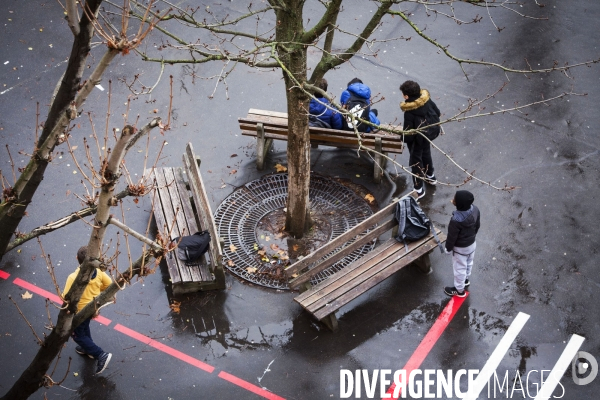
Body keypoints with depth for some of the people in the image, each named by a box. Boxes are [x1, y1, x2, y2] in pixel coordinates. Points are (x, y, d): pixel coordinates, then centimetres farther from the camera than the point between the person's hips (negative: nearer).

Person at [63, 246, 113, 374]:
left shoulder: (73, 277, -34)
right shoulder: (98, 272, -18)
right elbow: (109, 284, -2)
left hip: (80, 311, -6)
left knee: (77, 334, 15)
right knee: (84, 327, 33)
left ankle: (101, 355, 6)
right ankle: (88, 349, 53)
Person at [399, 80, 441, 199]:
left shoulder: (409, 112, -35)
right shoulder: (427, 100, -17)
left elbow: (408, 133, -29)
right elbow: (437, 113, -2)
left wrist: (402, 137, -7)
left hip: (416, 140, -7)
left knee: (415, 161, 12)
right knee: (426, 153, 32)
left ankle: (419, 189, 23)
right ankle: (430, 176, 55)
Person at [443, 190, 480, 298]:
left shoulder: (456, 220, -41)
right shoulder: (475, 209, -20)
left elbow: (451, 237, -24)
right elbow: (477, 226, -1)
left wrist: (448, 248, -4)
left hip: (460, 248, -7)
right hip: (472, 243, 7)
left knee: (459, 268, 18)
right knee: (468, 263, 32)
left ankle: (459, 290, 40)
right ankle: (466, 279, 58)